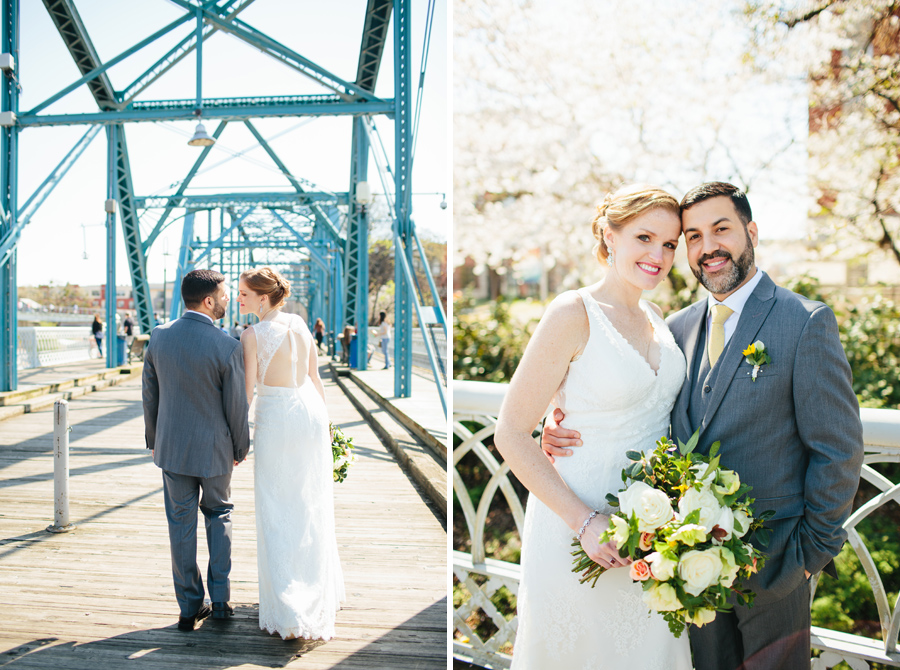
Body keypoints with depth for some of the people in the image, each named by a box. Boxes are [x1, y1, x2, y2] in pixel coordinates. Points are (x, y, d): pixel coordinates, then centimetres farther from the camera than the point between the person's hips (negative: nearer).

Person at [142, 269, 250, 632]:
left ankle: (190, 607, 19)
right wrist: (241, 448, 4)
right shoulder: (227, 347, -19)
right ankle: (220, 600, 18)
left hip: (172, 446, 3)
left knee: (181, 524, 11)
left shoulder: (159, 336, -5)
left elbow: (150, 394, 4)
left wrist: (153, 439, 16)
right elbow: (236, 406, -12)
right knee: (218, 514, 18)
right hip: (214, 448, -3)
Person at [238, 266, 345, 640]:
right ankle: (322, 593, 32)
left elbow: (246, 391, -14)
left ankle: (289, 613, 4)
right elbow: (315, 379, 8)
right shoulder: (300, 325, 2)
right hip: (311, 412, 6)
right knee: (313, 510, 18)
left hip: (275, 420, -5)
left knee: (277, 515, 4)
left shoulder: (252, 335, -15)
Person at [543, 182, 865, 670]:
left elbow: (838, 451, -10)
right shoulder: (679, 327, 5)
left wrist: (814, 551, -9)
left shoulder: (807, 322, -11)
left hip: (773, 559, -4)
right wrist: (567, 429, -12)